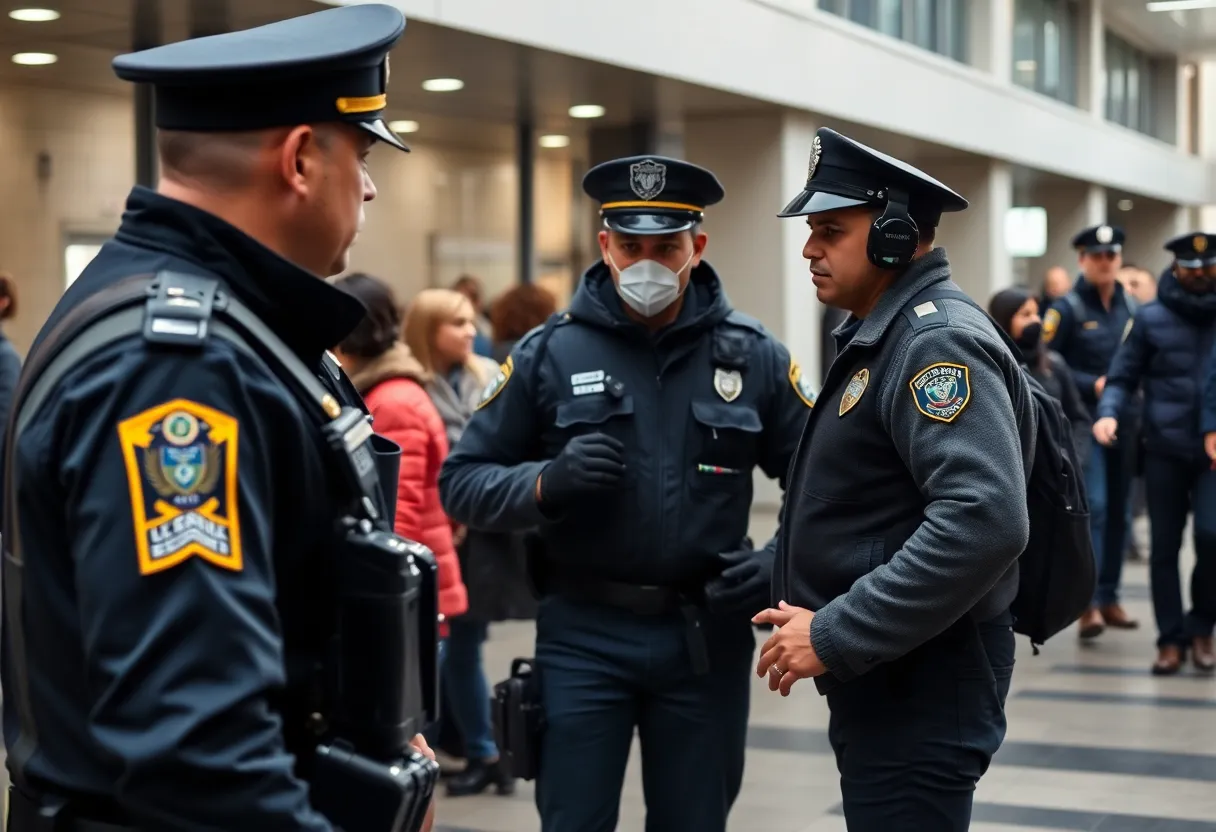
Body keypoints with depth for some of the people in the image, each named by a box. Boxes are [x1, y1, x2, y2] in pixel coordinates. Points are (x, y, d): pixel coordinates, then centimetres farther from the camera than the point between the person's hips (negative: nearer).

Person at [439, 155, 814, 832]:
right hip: (582, 635, -1)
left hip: (707, 636, 1)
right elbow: (462, 482, 0)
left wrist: (781, 562, -9)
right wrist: (544, 483, -18)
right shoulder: (548, 353, -2)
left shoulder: (752, 355, 1)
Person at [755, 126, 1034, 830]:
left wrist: (836, 637, -27)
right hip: (881, 672, 10)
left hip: (921, 682, -10)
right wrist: (781, 577, 12)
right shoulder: (883, 338, 15)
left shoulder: (938, 341, -18)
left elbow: (984, 521, -31)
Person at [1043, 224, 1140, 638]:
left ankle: (1109, 597, 19)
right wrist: (1092, 384, -17)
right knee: (1092, 506, -14)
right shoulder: (1066, 309, -5)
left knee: (1119, 511, 9)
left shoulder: (1133, 308, 10)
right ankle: (1088, 602, -11)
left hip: (1125, 422, 5)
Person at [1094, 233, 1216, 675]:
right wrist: (1107, 414, -17)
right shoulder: (1151, 318, 3)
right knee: (1164, 547, 5)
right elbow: (1123, 377, 2)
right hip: (1165, 449, 1)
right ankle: (1171, 639, 17)